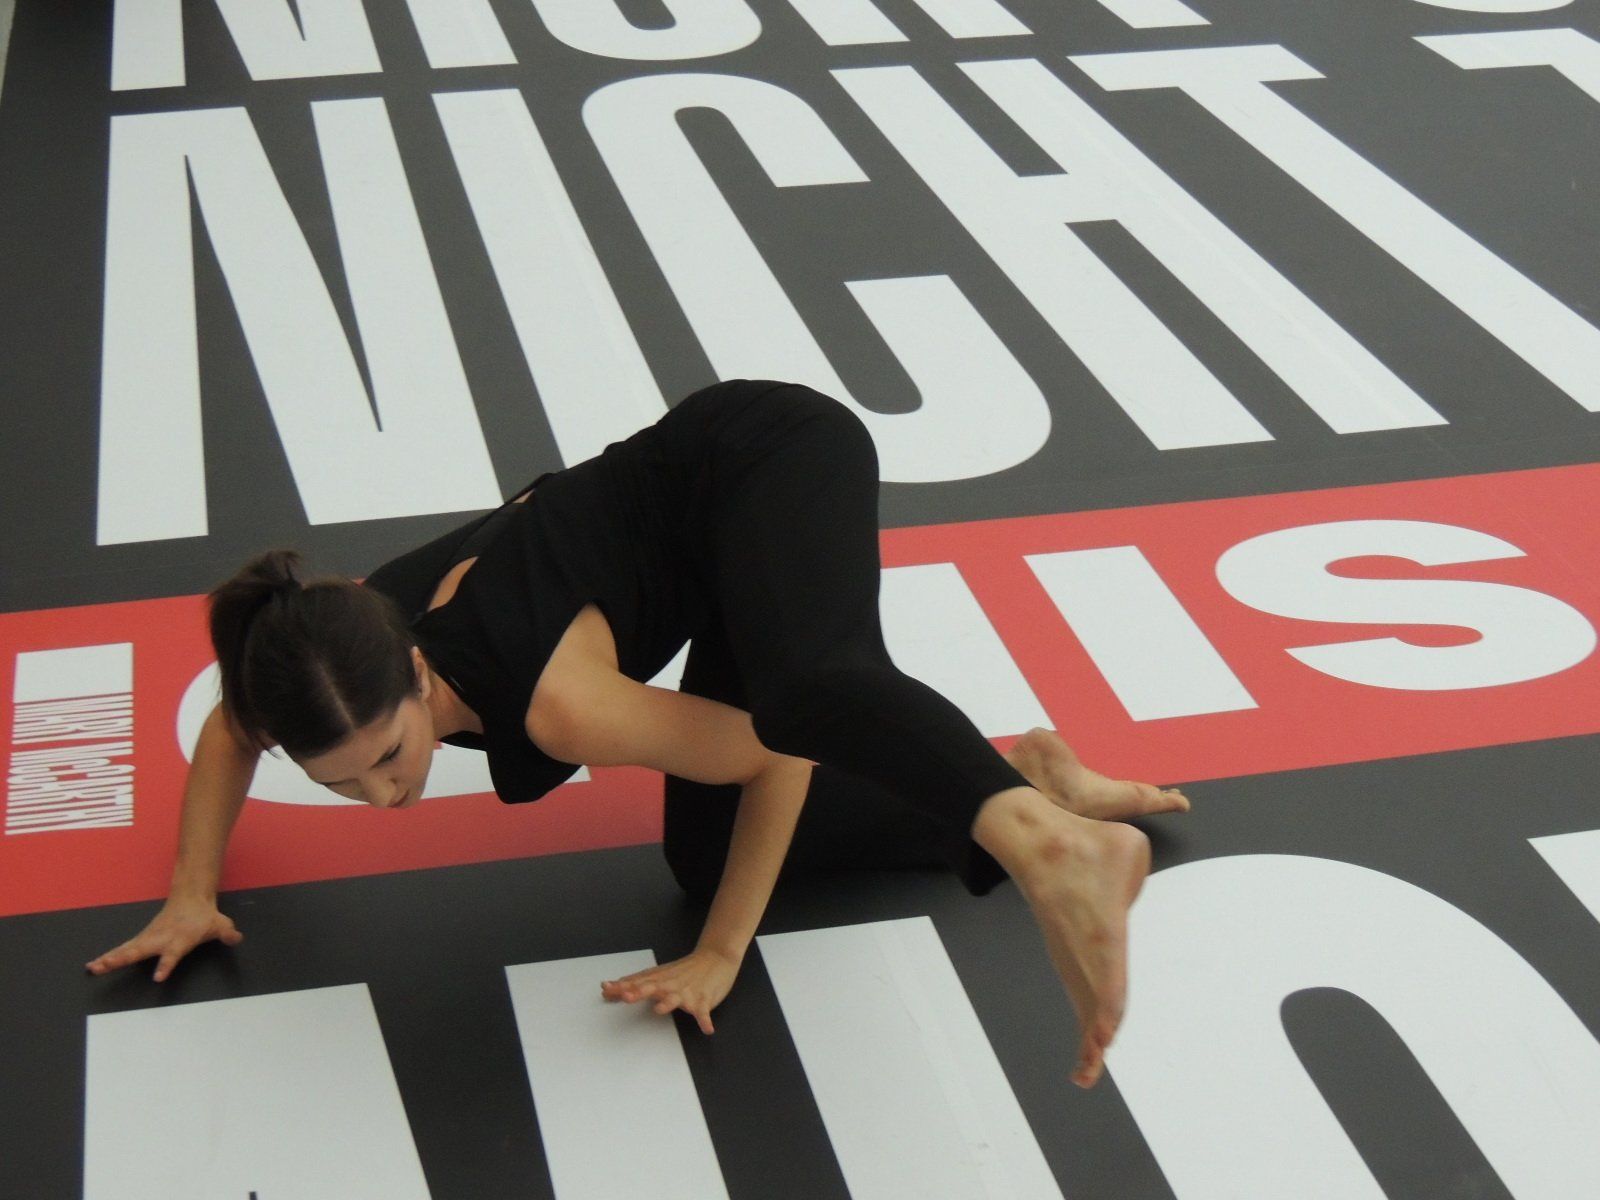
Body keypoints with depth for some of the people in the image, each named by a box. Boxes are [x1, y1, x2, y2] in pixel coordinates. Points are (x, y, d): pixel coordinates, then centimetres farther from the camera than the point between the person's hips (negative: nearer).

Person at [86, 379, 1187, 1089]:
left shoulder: (558, 704, -35)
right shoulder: (339, 657, -15)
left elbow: (779, 752, -25)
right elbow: (234, 728, 11)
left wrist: (722, 954, -22)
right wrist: (192, 896, 3)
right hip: (717, 542, 8)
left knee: (807, 691, -42)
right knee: (709, 853, 6)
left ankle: (1048, 849, -63)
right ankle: (1020, 775, 5)